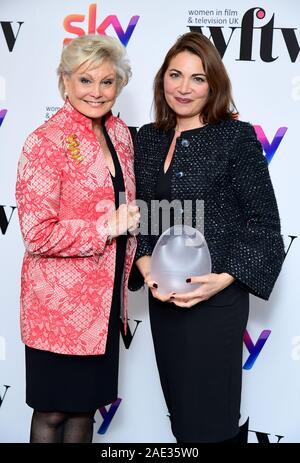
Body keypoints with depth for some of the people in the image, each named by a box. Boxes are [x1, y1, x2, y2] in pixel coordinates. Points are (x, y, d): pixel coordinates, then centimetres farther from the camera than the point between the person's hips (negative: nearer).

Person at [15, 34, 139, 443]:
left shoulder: (119, 132, 7)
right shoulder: (46, 142, -15)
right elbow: (37, 233, -19)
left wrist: (129, 218, 6)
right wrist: (107, 227, -16)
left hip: (105, 298, 7)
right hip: (59, 300, -6)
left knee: (87, 405, 19)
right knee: (52, 410, 11)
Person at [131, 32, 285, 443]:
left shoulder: (237, 137, -9)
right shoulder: (148, 139, 7)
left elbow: (263, 221, -8)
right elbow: (138, 214, 10)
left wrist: (224, 279, -17)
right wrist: (147, 268, -5)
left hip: (216, 297, -5)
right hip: (163, 296, 5)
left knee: (210, 416, 6)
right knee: (178, 405, 18)